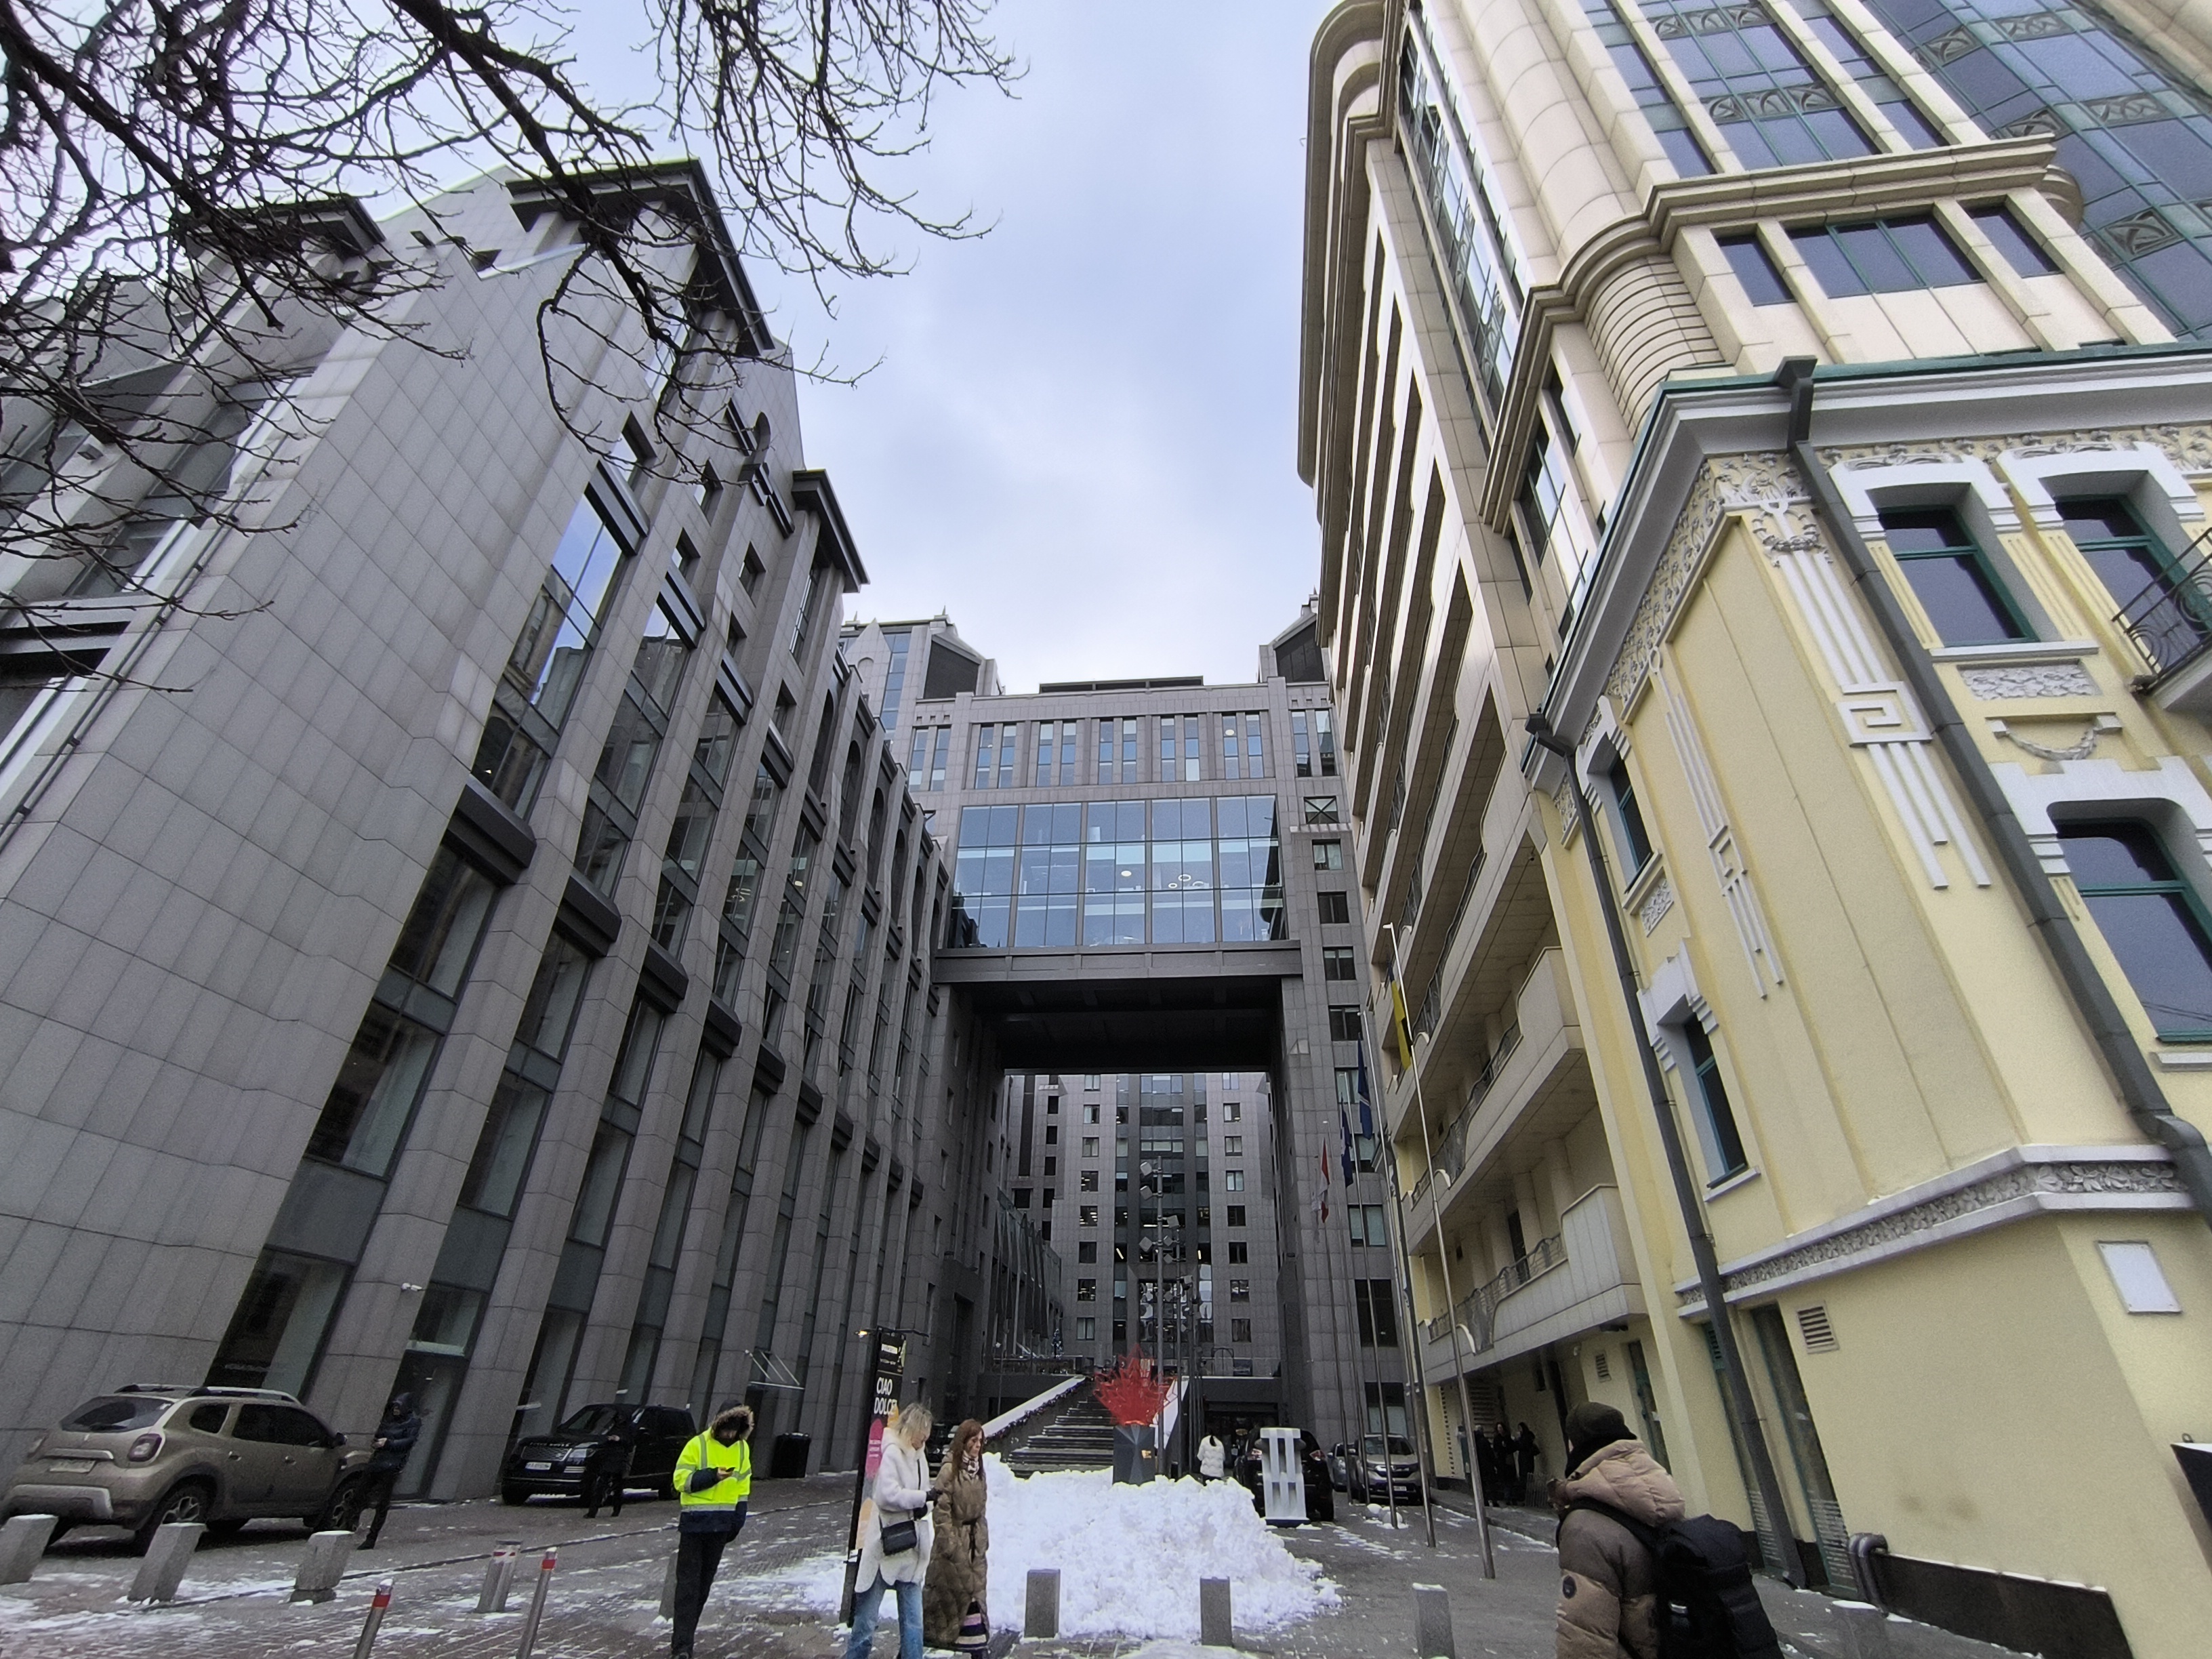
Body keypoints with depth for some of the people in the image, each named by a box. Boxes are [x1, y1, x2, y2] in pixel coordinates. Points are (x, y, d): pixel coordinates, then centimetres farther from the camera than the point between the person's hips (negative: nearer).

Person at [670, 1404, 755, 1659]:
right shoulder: (697, 1445, -11)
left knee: (704, 1583, 12)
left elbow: (743, 1483, 12)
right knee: (689, 1583, -5)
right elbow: (680, 1479, -13)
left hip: (722, 1524, 5)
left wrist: (739, 1518, 7)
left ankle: (684, 1637, 25)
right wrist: (713, 1476, -24)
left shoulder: (742, 1448, 4)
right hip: (695, 1522, -5)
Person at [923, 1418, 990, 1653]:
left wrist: (983, 1538, 10)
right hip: (953, 1539, -6)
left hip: (975, 1542, 6)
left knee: (976, 1588, 6)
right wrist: (950, 1544, -16)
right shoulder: (949, 1470, -15)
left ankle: (977, 1641, 12)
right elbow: (941, 1510, -16)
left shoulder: (978, 1471, 7)